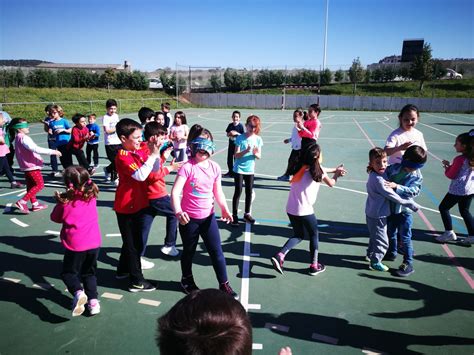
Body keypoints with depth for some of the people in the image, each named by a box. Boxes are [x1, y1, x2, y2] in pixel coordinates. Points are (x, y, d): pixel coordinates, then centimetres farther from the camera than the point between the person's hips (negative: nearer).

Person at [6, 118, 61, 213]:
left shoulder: (18, 138, 12)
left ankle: (34, 204, 24)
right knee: (40, 184, -7)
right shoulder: (24, 138, -19)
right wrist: (53, 151, -33)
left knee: (31, 185, 15)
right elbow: (36, 149, -31)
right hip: (31, 165, -10)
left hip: (26, 166, 10)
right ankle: (22, 202, -9)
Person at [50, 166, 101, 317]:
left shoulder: (66, 201, -13)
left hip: (75, 245, -4)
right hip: (94, 242, 4)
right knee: (89, 273, 21)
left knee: (68, 272, 15)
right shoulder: (92, 196, -3)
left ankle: (78, 293, -10)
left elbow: (56, 218, 3)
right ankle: (93, 301, 14)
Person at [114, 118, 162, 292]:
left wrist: (155, 152, -12)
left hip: (139, 203, 7)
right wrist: (152, 155, -28)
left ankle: (123, 270, 42)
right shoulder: (123, 156, -20)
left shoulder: (142, 149, 0)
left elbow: (155, 169, 2)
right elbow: (140, 175, -31)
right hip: (126, 206, -7)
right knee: (132, 243, 5)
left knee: (135, 241, 22)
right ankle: (136, 281, 18)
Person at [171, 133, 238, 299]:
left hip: (208, 217, 4)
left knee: (217, 251, 7)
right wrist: (178, 212, -37)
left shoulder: (215, 167, -1)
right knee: (189, 251, 16)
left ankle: (224, 284, 24)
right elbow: (175, 192, -23)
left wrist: (225, 209, -3)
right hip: (189, 218, -3)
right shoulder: (187, 167, -16)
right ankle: (187, 280, 41)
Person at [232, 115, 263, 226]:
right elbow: (236, 155, -14)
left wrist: (255, 153, -21)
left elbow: (259, 156, 1)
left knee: (249, 192, 11)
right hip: (239, 169, -4)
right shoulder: (240, 138, -12)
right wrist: (246, 151, -30)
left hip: (250, 170, 4)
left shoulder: (258, 139, -1)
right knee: (238, 192, -2)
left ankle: (247, 214, 26)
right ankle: (234, 215, 7)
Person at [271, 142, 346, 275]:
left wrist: (335, 170, 23)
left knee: (298, 235, 21)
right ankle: (314, 265, 26)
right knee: (314, 235, 17)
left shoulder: (301, 167, 8)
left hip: (291, 209, 6)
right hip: (305, 210, -6)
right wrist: (337, 174, 27)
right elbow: (331, 183, 9)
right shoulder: (317, 170, -8)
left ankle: (280, 255, 2)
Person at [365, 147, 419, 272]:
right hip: (377, 215, -10)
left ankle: (370, 254, 45)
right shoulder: (378, 180, -28)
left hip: (372, 213, 10)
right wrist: (411, 204, -15)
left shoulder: (374, 175, 0)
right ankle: (375, 262, 19)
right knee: (382, 241, 6)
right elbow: (393, 196, -23)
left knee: (375, 236, 28)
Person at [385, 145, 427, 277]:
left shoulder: (417, 177, -11)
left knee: (405, 237, 1)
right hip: (391, 208, 4)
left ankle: (408, 263, 13)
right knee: (391, 233, 21)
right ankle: (392, 253, 43)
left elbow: (412, 191, -24)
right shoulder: (394, 168, -3)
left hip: (404, 210, -4)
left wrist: (396, 186, -34)